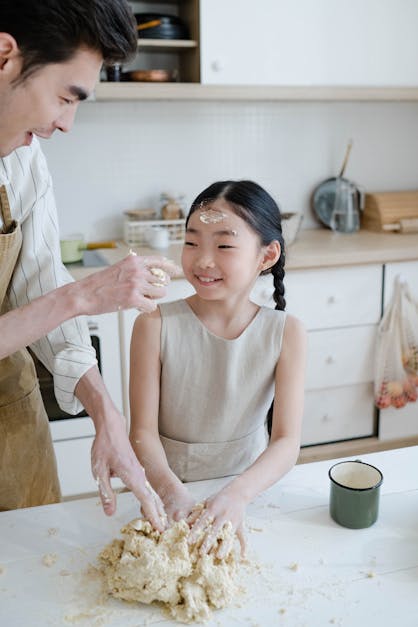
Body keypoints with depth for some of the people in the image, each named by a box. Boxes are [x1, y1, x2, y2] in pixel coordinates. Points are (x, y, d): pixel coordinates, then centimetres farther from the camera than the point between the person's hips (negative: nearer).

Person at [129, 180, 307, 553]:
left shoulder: (286, 334, -10)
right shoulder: (156, 326, -12)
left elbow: (287, 441, -14)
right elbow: (143, 430, -12)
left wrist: (237, 494, -32)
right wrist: (172, 492, -29)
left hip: (248, 482, 0)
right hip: (170, 490, 1)